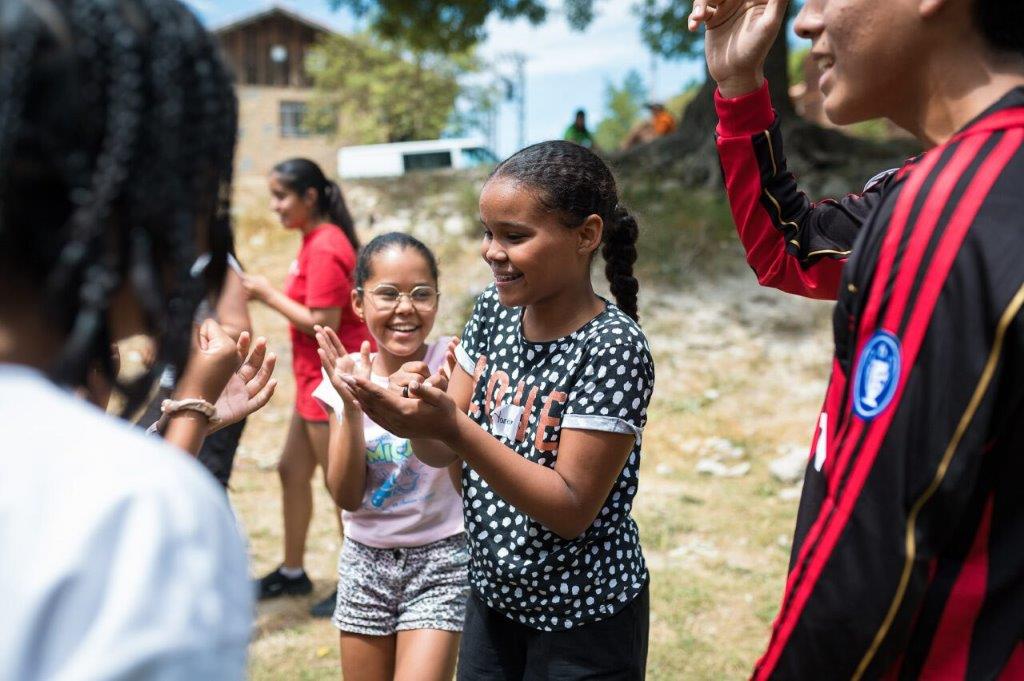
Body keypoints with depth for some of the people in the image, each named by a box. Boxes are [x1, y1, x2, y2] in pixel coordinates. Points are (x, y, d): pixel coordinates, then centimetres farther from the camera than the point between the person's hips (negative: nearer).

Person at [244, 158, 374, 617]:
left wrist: (269, 295, -15)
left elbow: (324, 323, -23)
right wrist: (268, 293, 1)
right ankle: (293, 572, 31)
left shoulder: (325, 247, -19)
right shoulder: (316, 240, 10)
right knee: (292, 472, 17)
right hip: (316, 378, 10)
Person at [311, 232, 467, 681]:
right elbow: (346, 496, -9)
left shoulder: (450, 362, -13)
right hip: (365, 560, 4)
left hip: (440, 560, -3)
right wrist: (352, 406, -22)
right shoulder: (348, 375, -4)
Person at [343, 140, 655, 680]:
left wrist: (452, 425, -33)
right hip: (492, 597, 6)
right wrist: (417, 416, -23)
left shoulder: (612, 347, -23)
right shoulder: (494, 311, -4)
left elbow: (572, 509, -25)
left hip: (583, 621, -5)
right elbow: (441, 452, 0)